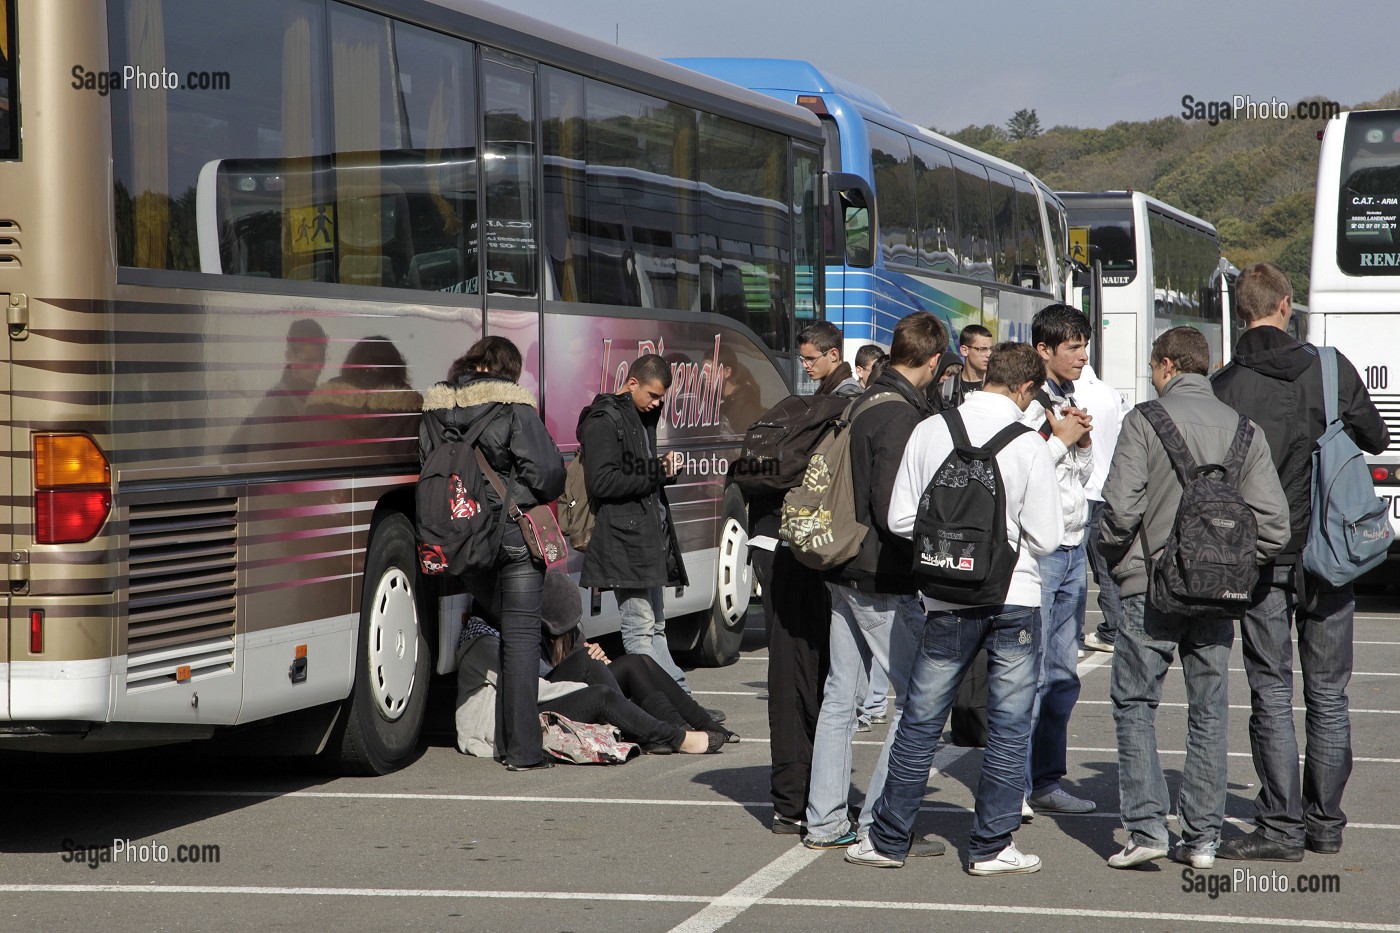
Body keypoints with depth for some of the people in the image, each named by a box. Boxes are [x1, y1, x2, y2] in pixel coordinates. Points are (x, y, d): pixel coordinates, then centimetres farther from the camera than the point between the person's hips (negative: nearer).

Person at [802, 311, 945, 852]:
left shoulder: (866, 403, 12)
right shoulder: (900, 416, -17)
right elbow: (893, 511, -21)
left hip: (845, 575, 10)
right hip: (883, 582, -10)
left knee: (841, 696, 13)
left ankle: (824, 822, 18)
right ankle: (877, 826, -4)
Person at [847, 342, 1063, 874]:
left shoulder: (929, 432, -3)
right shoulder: (1028, 446, -10)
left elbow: (901, 519, -1)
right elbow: (1045, 538, -8)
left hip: (947, 601, 2)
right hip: (1014, 599, -2)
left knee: (920, 723, 11)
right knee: (1008, 729, 8)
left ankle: (889, 839, 17)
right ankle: (991, 846, 11)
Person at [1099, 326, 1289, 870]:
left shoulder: (1145, 421, -7)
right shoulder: (1243, 429, 6)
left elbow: (1122, 505, -15)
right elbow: (1273, 522, -1)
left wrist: (1113, 557, 4)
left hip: (1152, 587, -4)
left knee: (1134, 703, 7)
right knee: (1209, 712, 10)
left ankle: (1146, 826, -3)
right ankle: (1202, 838, 11)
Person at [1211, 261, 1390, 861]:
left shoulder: (1224, 388, -9)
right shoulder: (1331, 368, -4)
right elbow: (1377, 440, 9)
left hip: (1260, 559, -2)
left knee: (1271, 695, 3)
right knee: (1327, 694, 11)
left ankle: (1281, 828, 2)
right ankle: (1325, 823, 18)